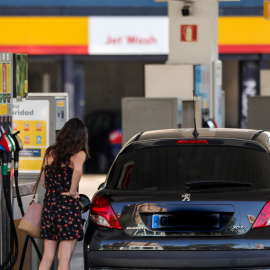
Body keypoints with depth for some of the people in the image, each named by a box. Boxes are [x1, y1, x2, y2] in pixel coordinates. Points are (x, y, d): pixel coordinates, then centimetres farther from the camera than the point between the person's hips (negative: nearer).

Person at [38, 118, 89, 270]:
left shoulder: (50, 152, 9)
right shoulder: (78, 154, -8)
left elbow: (44, 182, 15)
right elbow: (78, 169, -30)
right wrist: (72, 191, -18)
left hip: (49, 204, 5)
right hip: (68, 206, -5)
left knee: (47, 257, 9)